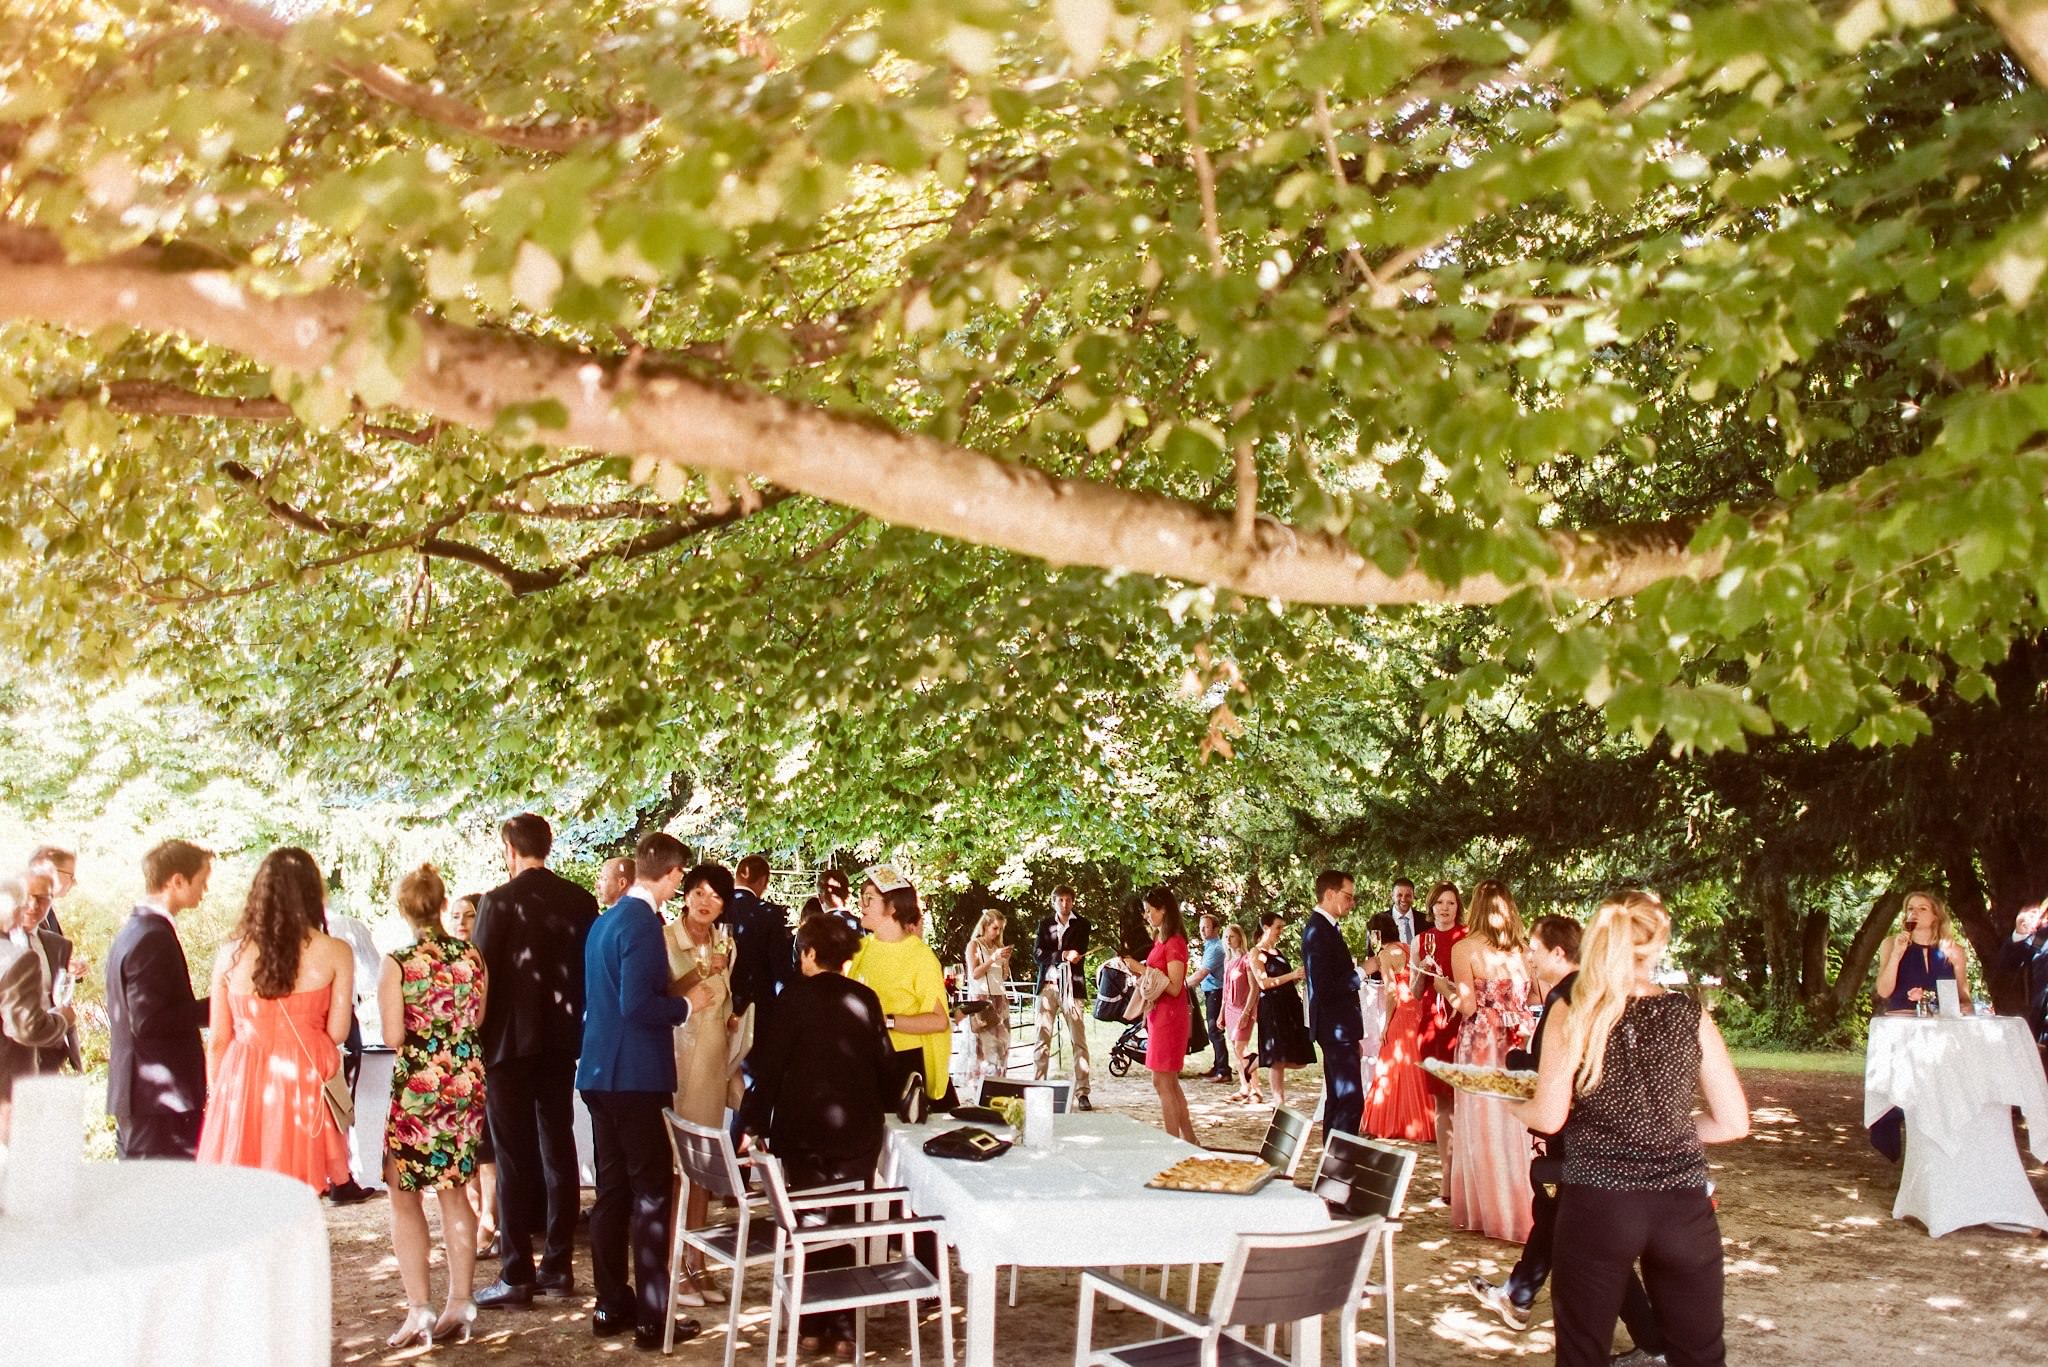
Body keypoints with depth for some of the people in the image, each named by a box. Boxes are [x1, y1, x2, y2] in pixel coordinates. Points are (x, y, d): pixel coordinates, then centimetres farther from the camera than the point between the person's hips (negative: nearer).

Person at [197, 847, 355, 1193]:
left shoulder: (231, 953, 2)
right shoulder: (335, 953, -4)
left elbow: (217, 1040, 6)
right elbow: (337, 1033, -4)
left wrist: (216, 1094, 18)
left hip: (240, 1087, 2)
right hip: (302, 1084, -2)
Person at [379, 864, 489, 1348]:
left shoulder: (396, 963, -12)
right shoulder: (471, 955, -1)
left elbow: (392, 1036, -12)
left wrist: (417, 1026, 8)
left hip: (417, 1085, -4)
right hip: (466, 1083, 4)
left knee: (405, 1197, 8)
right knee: (455, 1191, 15)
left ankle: (419, 1310, 5)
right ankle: (459, 1305, 17)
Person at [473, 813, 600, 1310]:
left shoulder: (499, 901, -12)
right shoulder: (581, 901, 2)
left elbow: (481, 974, -11)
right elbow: (589, 968, 5)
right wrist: (572, 1020, 15)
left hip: (509, 1041, -5)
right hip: (561, 1040, 5)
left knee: (514, 1158, 0)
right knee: (558, 1151, 11)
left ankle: (516, 1276, 2)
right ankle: (558, 1267, 16)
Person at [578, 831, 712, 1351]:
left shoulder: (606, 919, 12)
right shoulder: (642, 923, -16)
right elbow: (637, 1006, -24)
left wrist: (674, 990, 21)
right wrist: (687, 1003, -9)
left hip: (601, 1071, 9)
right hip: (634, 1075, -9)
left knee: (613, 1189, 14)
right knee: (651, 1192, -3)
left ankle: (612, 1305, 21)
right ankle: (652, 1315, 1)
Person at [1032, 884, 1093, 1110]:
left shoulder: (1082, 924, 9)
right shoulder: (1045, 925, 13)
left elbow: (1078, 953, -3)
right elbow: (1037, 953, -1)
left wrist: (1053, 955, -12)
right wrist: (1063, 955, -13)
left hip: (1072, 987, -2)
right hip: (1048, 986, 2)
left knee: (1079, 1042, -4)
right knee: (1043, 1040, 0)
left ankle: (1082, 1093, -4)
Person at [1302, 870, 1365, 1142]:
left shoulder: (1325, 927, 12)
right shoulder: (1318, 931, -18)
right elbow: (1322, 989, -24)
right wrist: (1361, 972, -18)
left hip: (1336, 1027, 11)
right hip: (1335, 1027, -11)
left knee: (1337, 1099, 16)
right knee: (1352, 1100, -12)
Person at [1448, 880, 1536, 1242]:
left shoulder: (1465, 948, -6)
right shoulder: (1520, 947, -1)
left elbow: (1468, 1006, -8)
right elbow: (1533, 997, -1)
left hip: (1481, 1045, -2)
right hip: (1516, 1044, 2)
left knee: (1484, 1128, 5)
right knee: (1515, 1127, 7)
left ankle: (1491, 1212, 13)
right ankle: (1519, 1208, 16)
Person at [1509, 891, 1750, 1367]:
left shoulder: (1572, 1014, -5)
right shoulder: (1690, 1016, 0)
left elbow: (1549, 1117, -9)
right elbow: (1733, 1122, 3)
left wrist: (1507, 1101, 11)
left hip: (1596, 1207, -1)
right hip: (1683, 1206, 2)